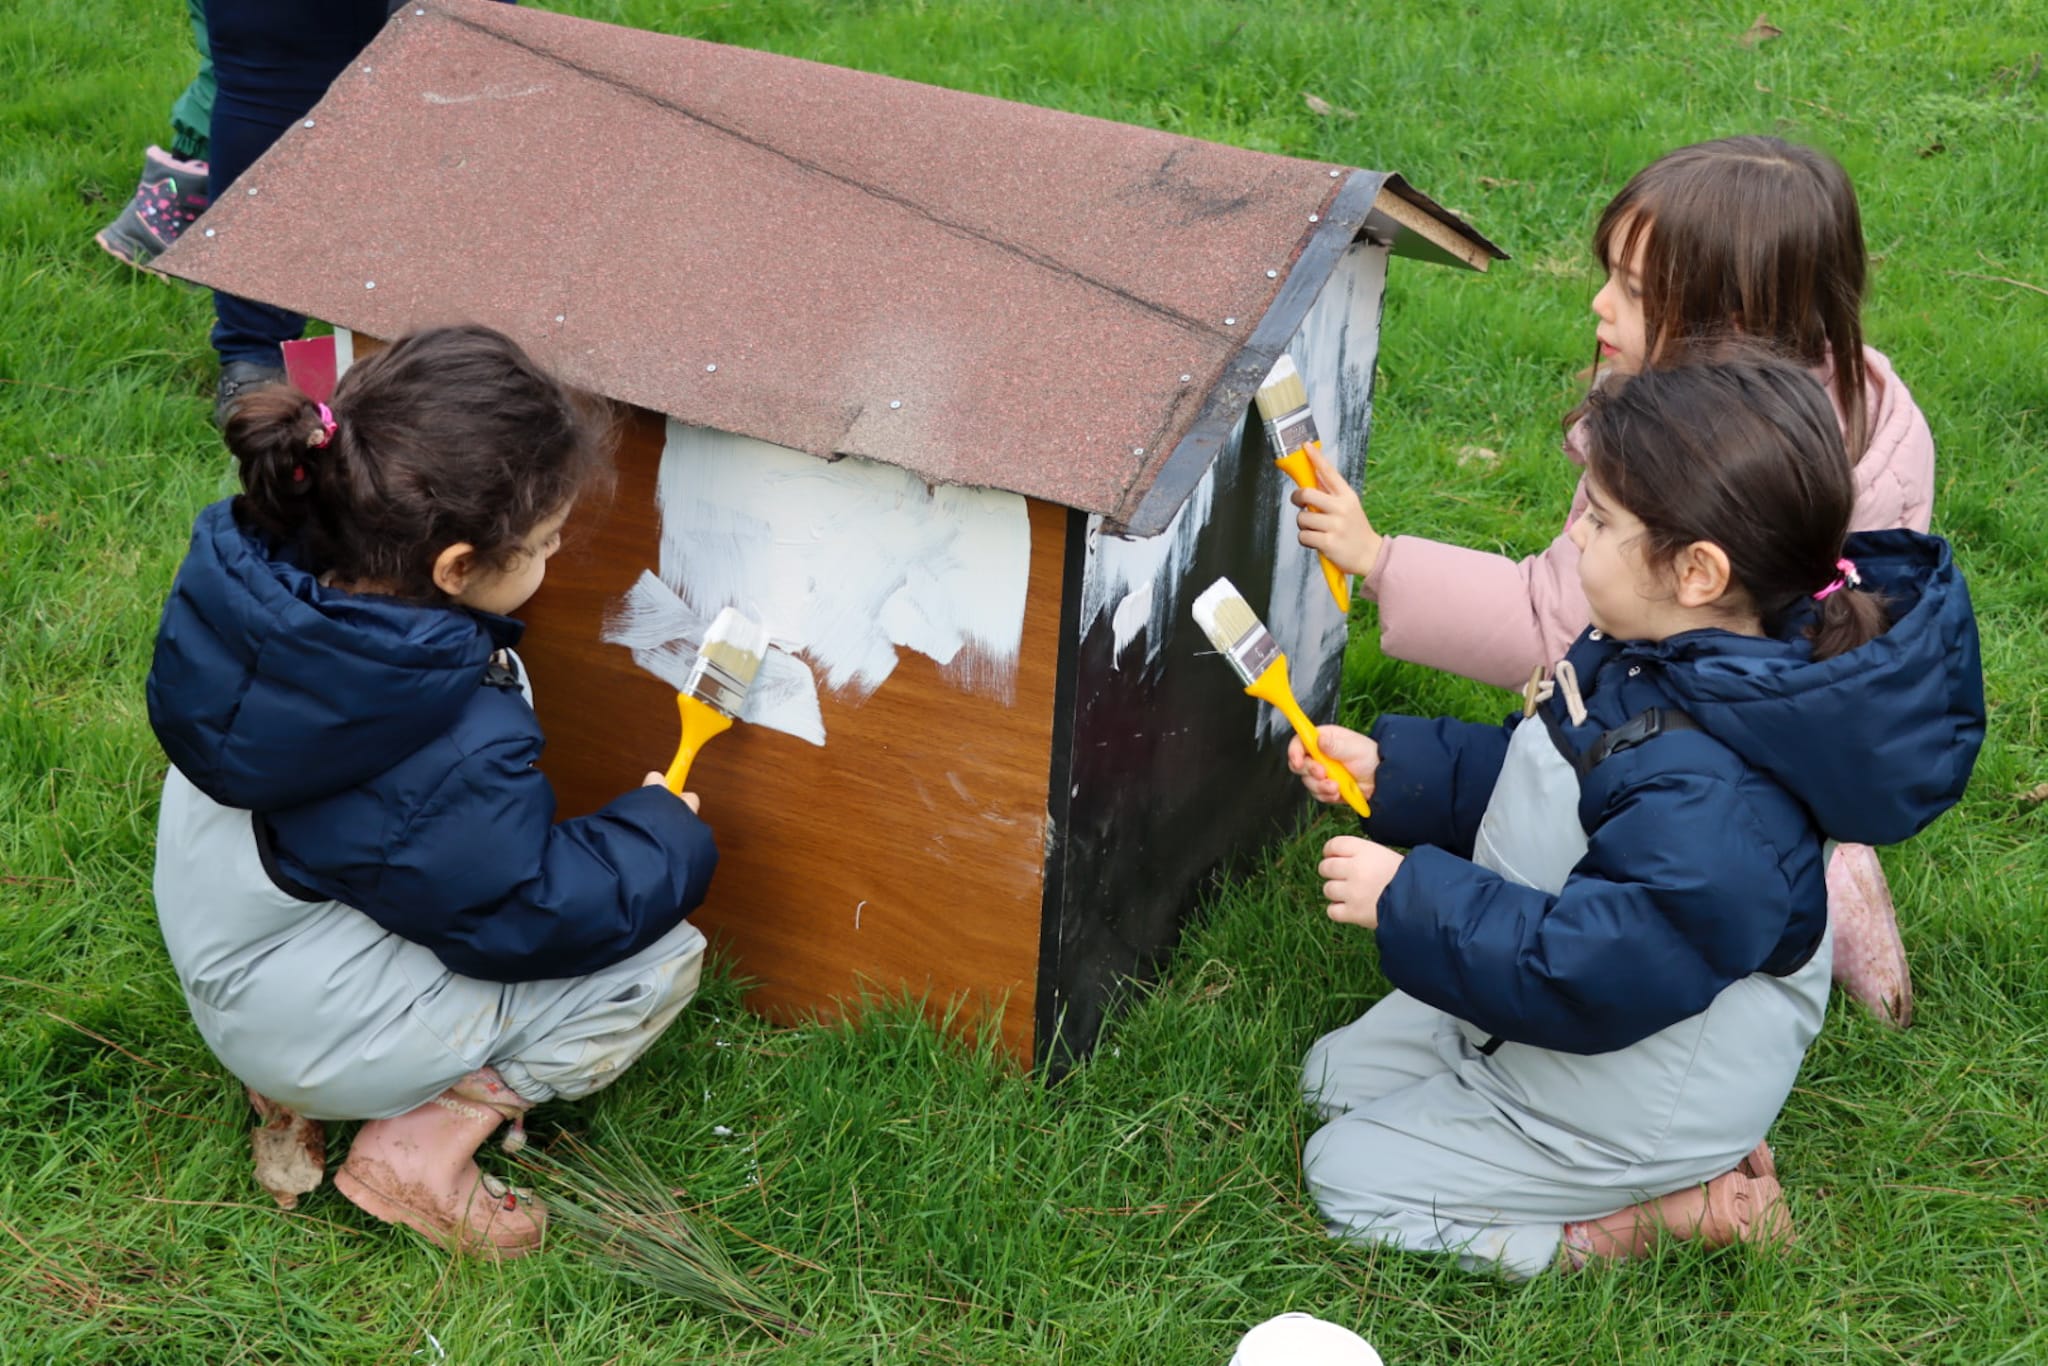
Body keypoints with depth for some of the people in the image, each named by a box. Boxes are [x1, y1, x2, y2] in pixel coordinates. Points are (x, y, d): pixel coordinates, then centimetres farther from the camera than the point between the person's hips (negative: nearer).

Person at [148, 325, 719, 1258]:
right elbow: (534, 920, -20)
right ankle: (422, 1147, -6)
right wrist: (667, 833, -6)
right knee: (663, 956, -4)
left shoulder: (253, 577, -16)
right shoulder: (452, 760, -36)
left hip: (221, 969, 8)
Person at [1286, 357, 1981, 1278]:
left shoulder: (1707, 801, -40)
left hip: (1631, 1092, -10)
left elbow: (1594, 973, -34)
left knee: (1350, 1180, 0)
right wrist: (1391, 769, 0)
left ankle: (1681, 1209, 1)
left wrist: (1411, 901, -29)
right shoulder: (1661, 652, -10)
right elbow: (1533, 774, 7)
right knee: (1335, 1077, 20)